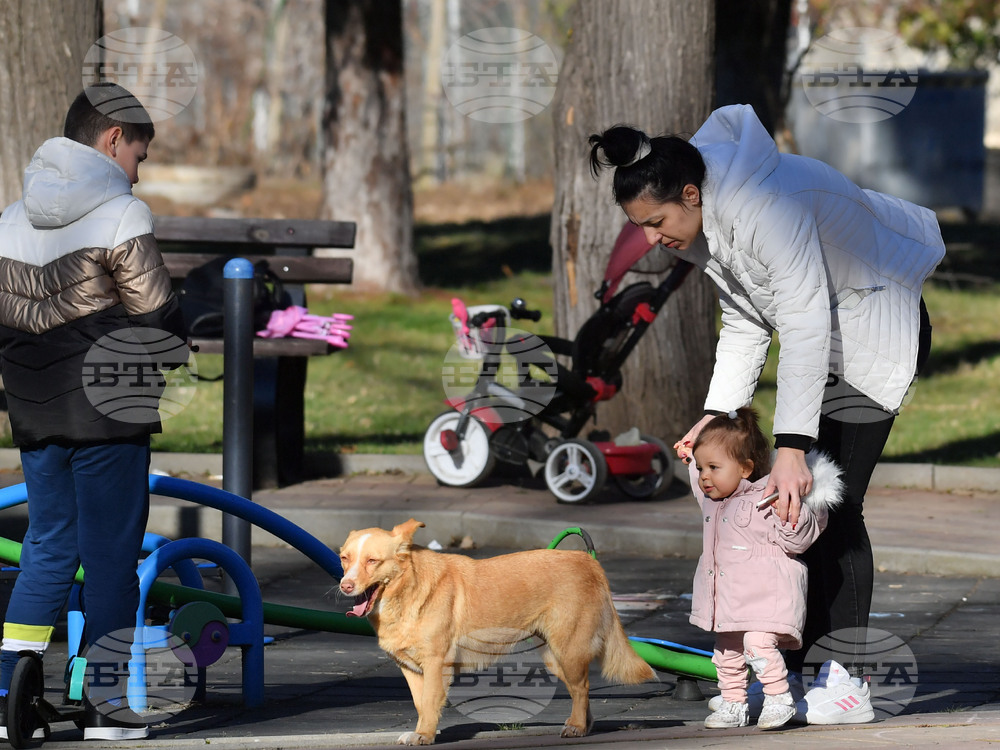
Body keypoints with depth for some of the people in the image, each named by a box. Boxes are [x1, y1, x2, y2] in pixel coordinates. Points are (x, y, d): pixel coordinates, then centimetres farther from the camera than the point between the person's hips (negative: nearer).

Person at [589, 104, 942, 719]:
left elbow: (805, 327, -36)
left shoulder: (766, 206, -33)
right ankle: (792, 663, 10)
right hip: (821, 338, 9)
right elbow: (745, 326, 6)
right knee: (798, 501, 5)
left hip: (878, 329, -9)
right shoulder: (706, 224, -4)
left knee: (831, 503, -13)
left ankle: (853, 678, -10)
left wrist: (792, 447, -39)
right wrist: (717, 414, -6)